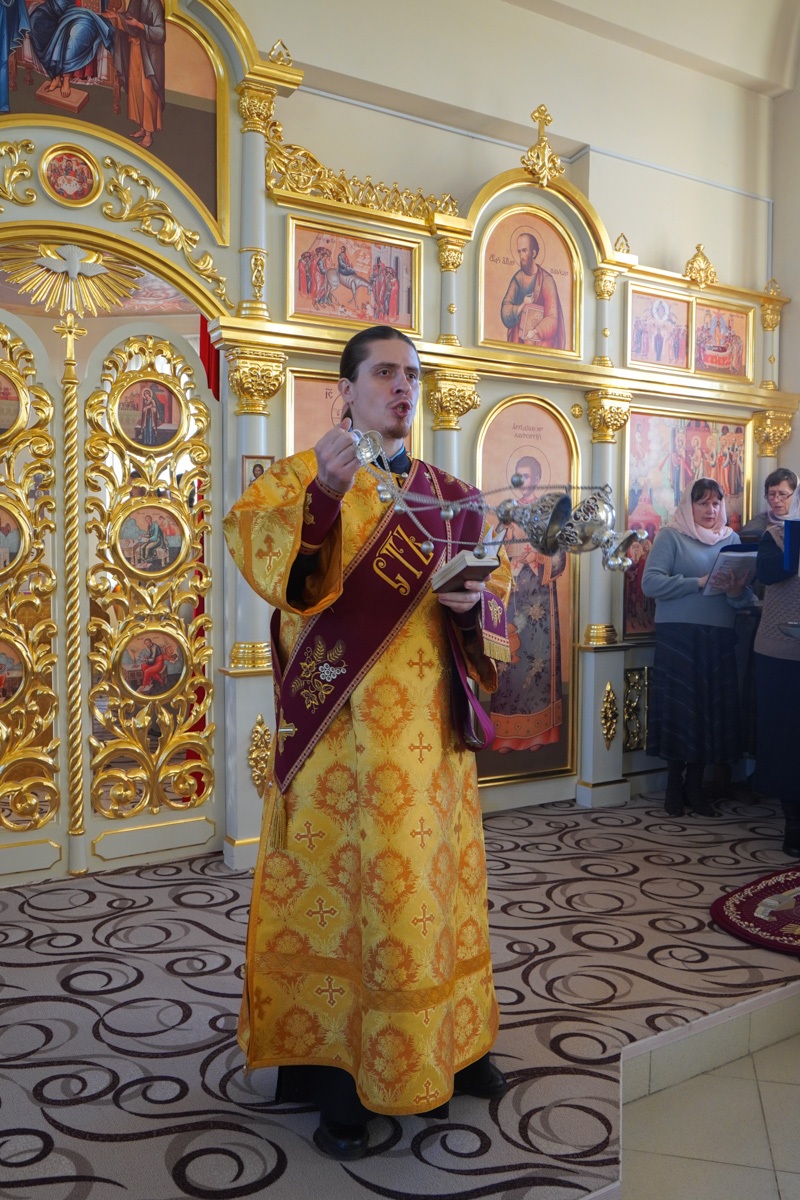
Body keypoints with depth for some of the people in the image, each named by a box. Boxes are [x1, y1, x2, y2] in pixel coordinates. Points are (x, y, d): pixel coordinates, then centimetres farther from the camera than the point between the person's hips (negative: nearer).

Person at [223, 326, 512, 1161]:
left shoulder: (448, 496, 14)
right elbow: (252, 543, -20)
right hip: (340, 723, -4)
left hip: (427, 723, 5)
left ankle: (450, 1040, 29)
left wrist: (472, 601, -7)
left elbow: (495, 597, 16)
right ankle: (332, 1066, 12)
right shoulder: (303, 477, 0)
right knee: (338, 881, -1)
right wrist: (322, 496, -37)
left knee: (434, 878, 12)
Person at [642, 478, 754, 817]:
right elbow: (651, 583, -12)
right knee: (679, 707, 0)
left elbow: (746, 592, 8)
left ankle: (694, 785, 16)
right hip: (679, 636, -4)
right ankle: (674, 785, 13)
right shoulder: (671, 536, 1)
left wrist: (737, 592, -15)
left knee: (712, 709, 4)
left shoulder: (730, 538, 13)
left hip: (720, 638, 4)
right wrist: (699, 582, -18)